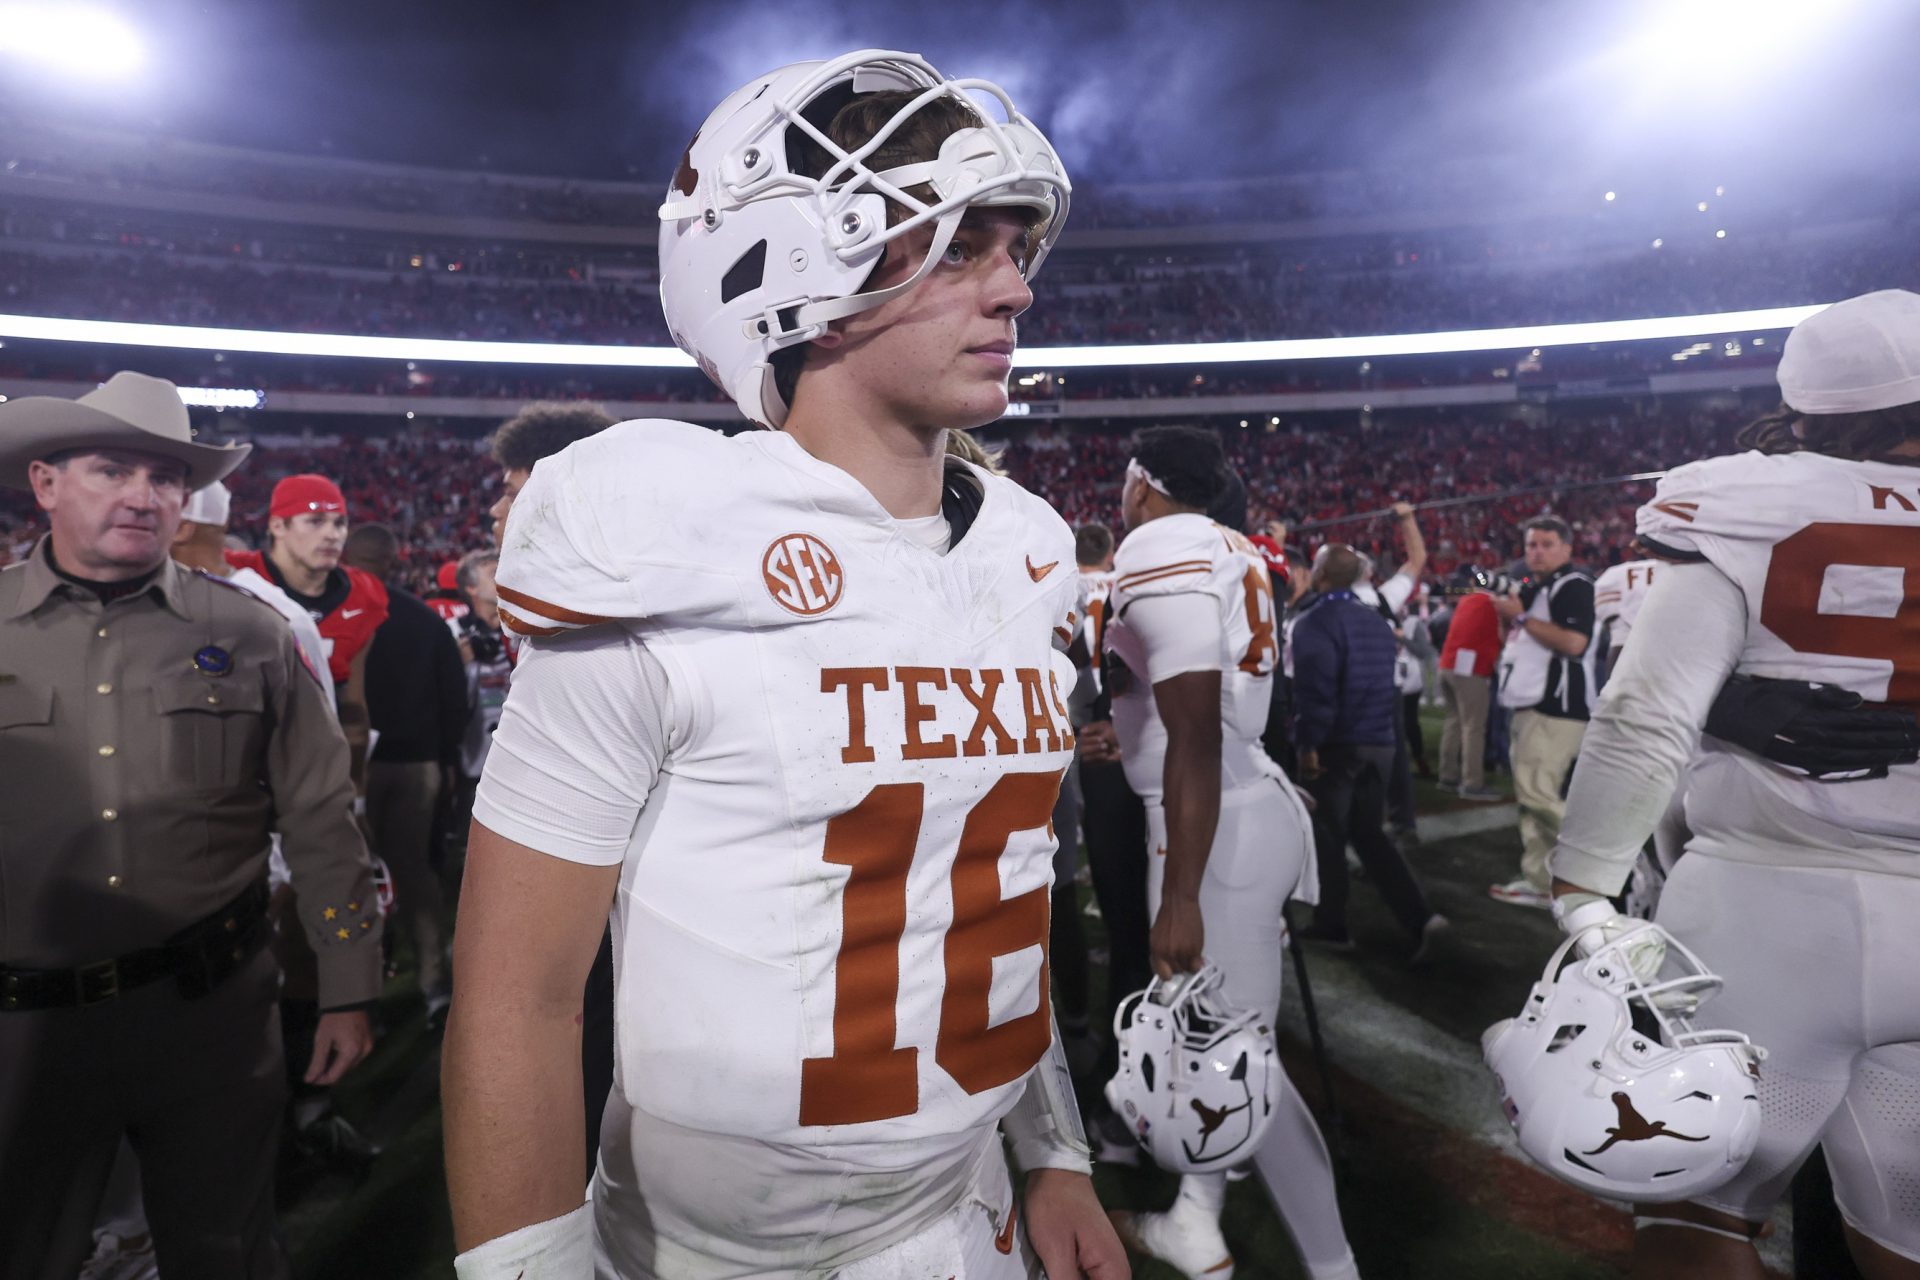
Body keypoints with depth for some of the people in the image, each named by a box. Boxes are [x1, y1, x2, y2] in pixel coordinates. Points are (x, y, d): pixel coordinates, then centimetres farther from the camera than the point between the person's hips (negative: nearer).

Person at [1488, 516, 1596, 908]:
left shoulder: (1573, 585, -10)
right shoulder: (1530, 587, 19)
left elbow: (1574, 643, -23)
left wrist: (1521, 615, -16)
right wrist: (1507, 614, 9)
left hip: (1556, 709, -10)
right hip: (1528, 707, 10)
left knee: (1537, 793, -16)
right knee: (1530, 797, 10)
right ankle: (1539, 883, 15)